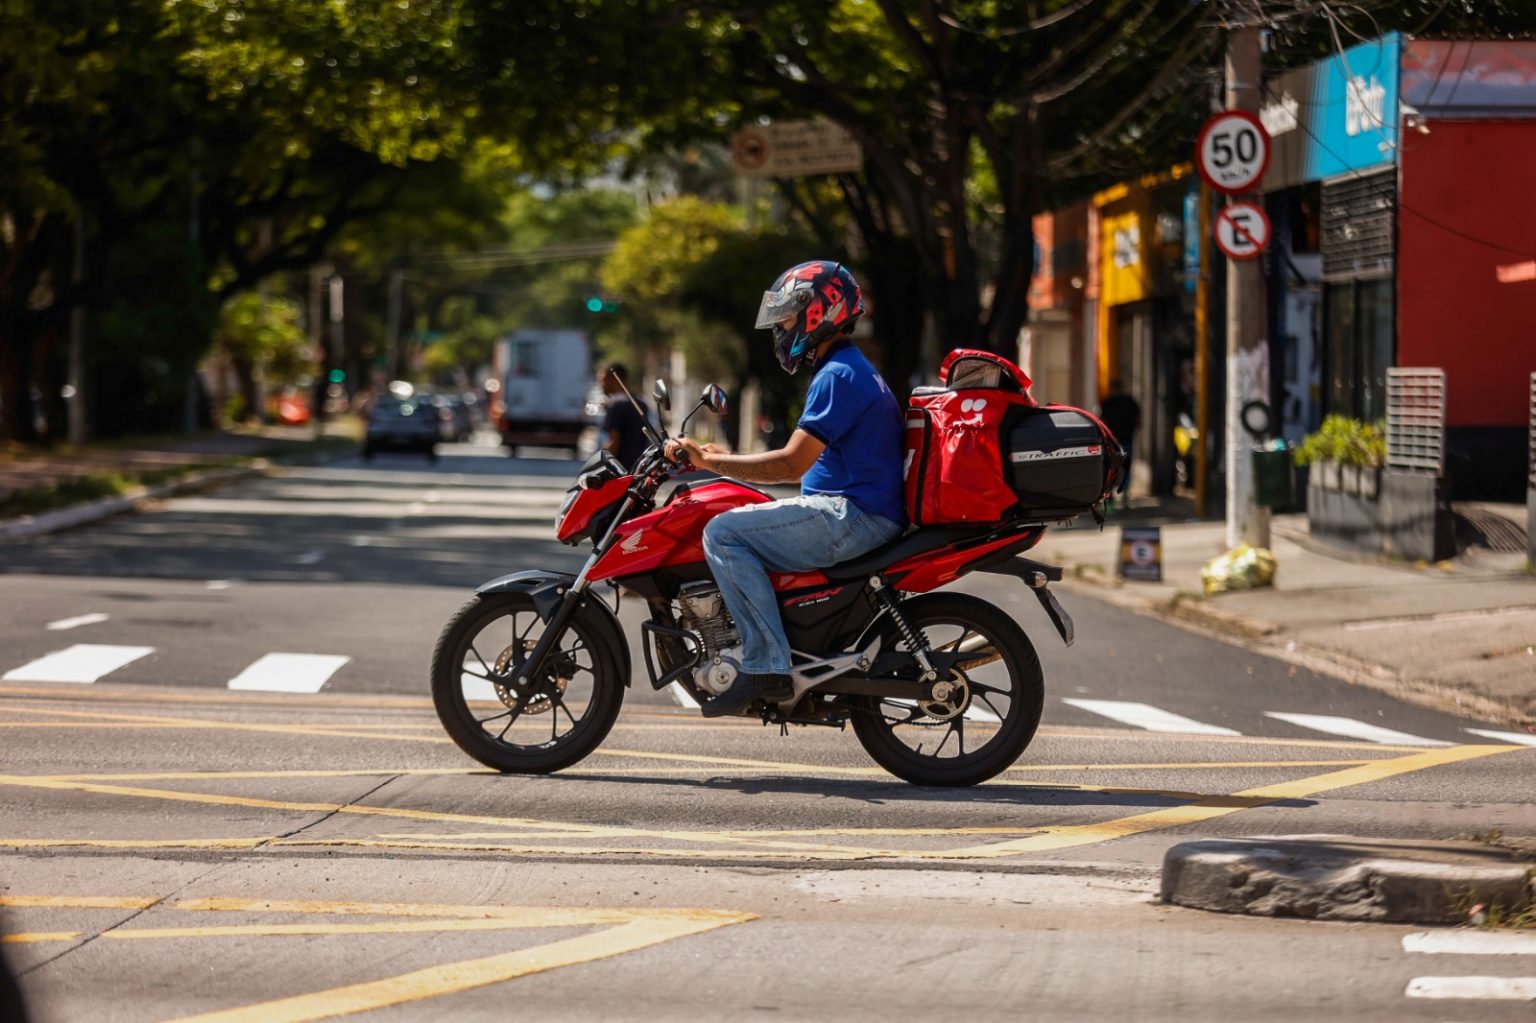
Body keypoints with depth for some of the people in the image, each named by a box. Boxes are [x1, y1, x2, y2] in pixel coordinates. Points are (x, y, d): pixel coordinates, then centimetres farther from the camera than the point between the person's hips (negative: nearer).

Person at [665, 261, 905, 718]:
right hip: (849, 513, 11)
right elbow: (804, 462, 24)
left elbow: (793, 463, -20)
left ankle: (767, 666, -24)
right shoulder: (848, 371, 22)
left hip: (852, 515, -11)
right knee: (739, 526, 22)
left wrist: (711, 462, -15)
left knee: (723, 534, -18)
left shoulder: (838, 376, -13)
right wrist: (724, 459, 17)